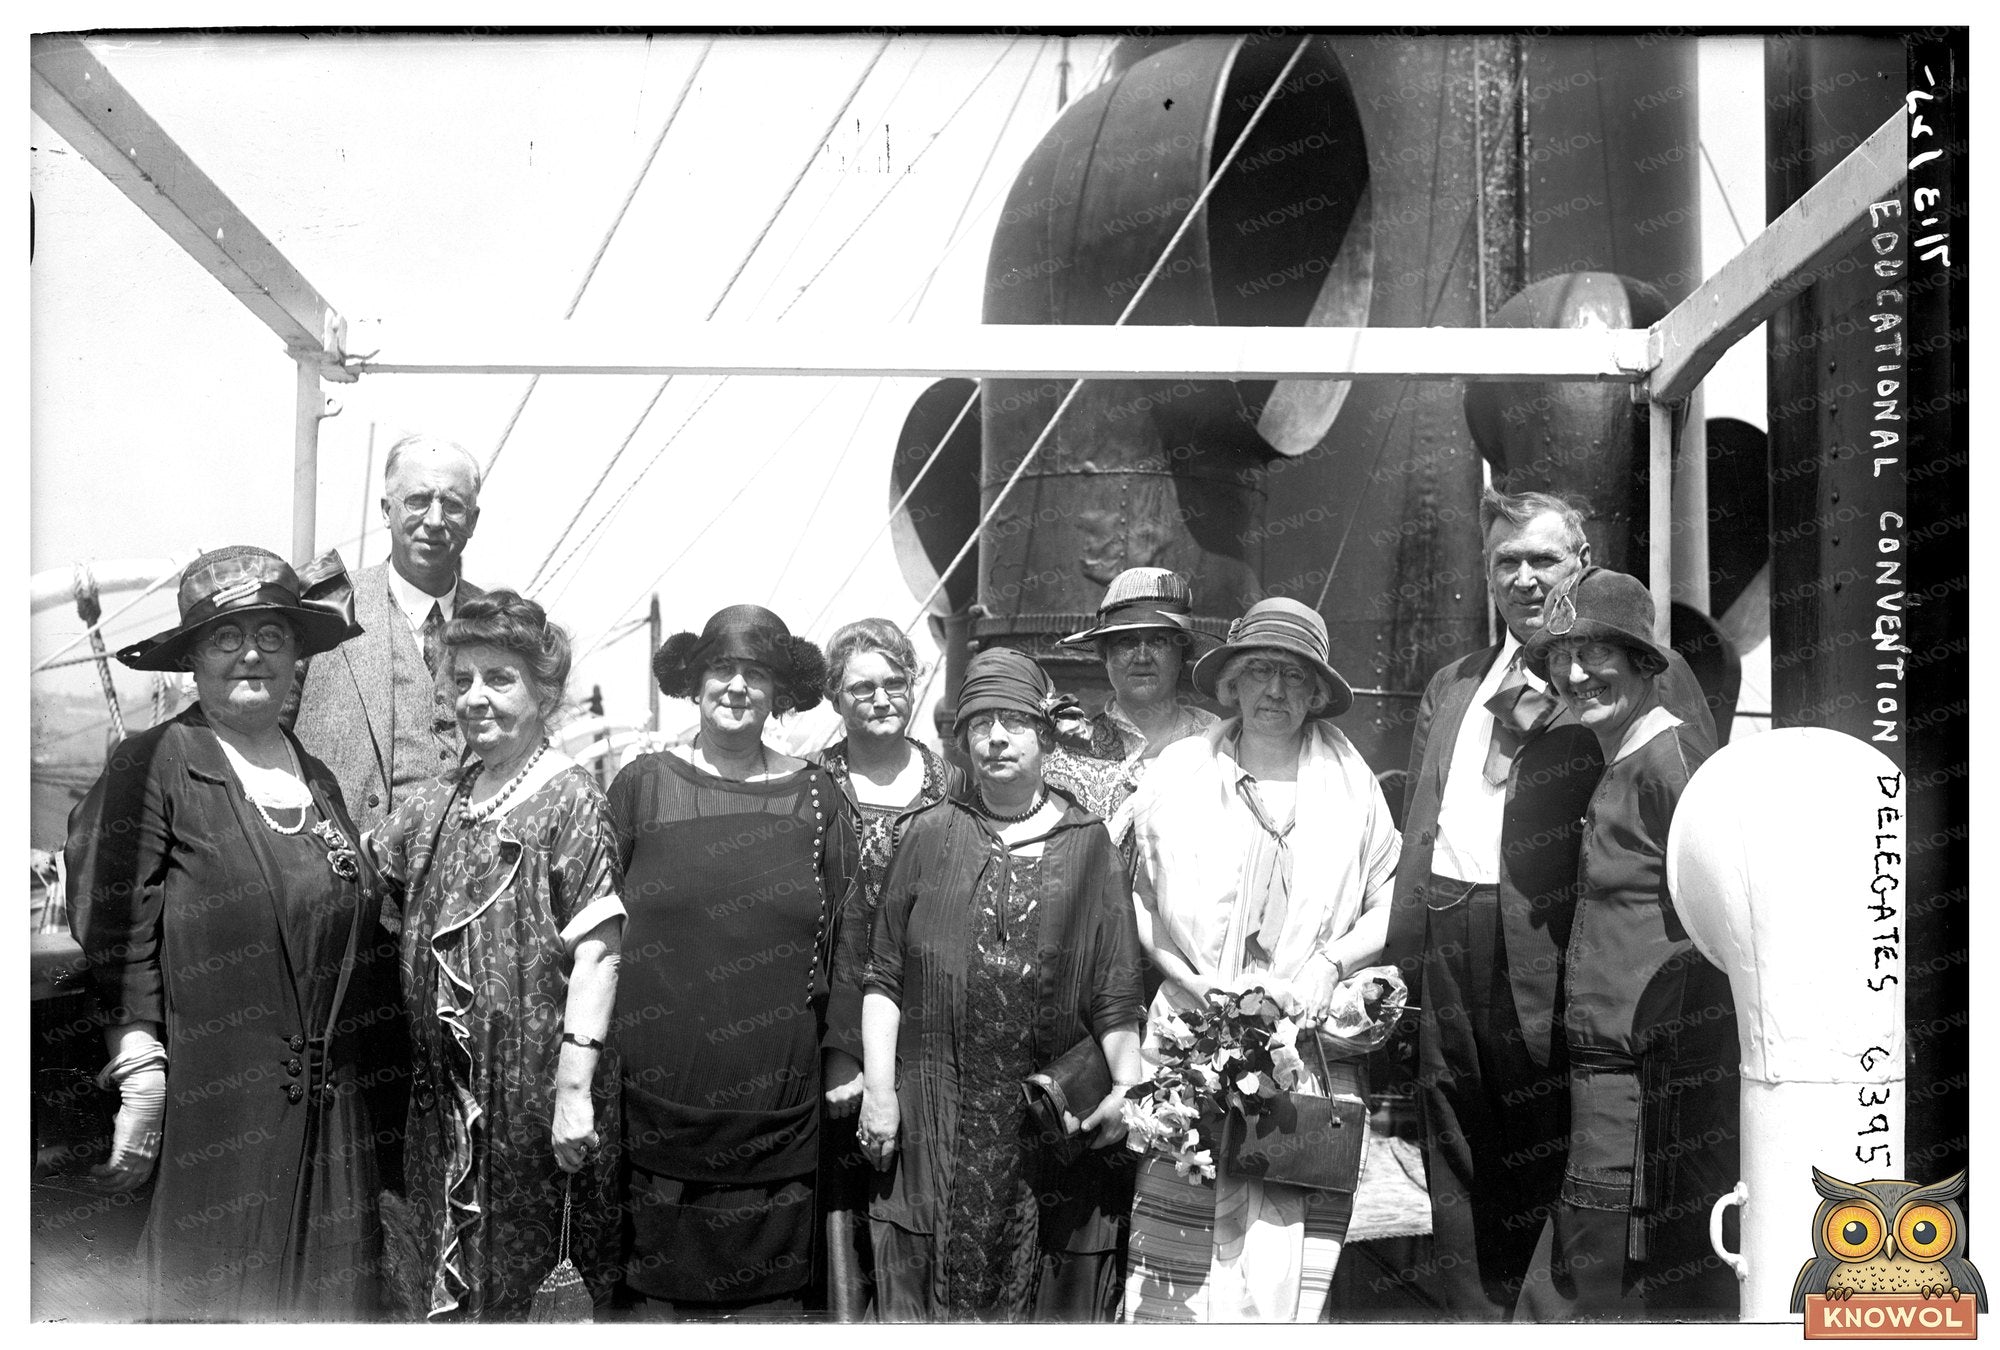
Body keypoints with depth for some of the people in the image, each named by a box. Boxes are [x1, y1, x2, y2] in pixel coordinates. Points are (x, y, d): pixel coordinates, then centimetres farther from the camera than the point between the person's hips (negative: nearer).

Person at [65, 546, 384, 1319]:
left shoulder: (318, 778, 14)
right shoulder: (153, 766, -4)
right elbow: (115, 937, -9)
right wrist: (141, 1077, -14)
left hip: (326, 1109, 5)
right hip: (206, 1105, -5)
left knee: (327, 1309, 8)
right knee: (213, 1306, 2)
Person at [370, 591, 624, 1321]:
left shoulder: (569, 795, -10)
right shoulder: (437, 803, 8)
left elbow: (596, 953, -14)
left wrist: (574, 1089, -17)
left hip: (534, 1082, -6)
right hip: (448, 1089, 6)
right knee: (453, 1283, 14)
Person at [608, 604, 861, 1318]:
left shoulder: (816, 797, 2)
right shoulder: (643, 785, 1)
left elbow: (847, 941, 5)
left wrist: (852, 1062, 0)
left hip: (776, 1117, 1)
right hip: (656, 1104, 0)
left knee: (770, 1295, 10)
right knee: (657, 1291, 9)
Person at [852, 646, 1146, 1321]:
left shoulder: (1088, 842, 4)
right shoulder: (931, 834, 6)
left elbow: (1116, 993, 1)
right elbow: (883, 977, 4)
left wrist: (1129, 1085, -12)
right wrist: (877, 1087, -4)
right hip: (933, 1123, 1)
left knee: (1051, 1301, 8)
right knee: (929, 1295, 8)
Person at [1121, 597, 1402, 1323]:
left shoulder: (1351, 783, 6)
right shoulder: (1179, 773, 5)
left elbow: (1391, 908, 9)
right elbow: (1139, 903, 8)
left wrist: (1330, 963, -5)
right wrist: (1193, 979, -4)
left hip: (1313, 1044, 0)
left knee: (1292, 1265, -2)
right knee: (1180, 1266, -2)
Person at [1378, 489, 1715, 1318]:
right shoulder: (1449, 688, 21)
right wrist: (1393, 965, 12)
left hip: (1551, 953, -5)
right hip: (1448, 953, 6)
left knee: (1547, 1179, 0)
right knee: (1459, 1171, 12)